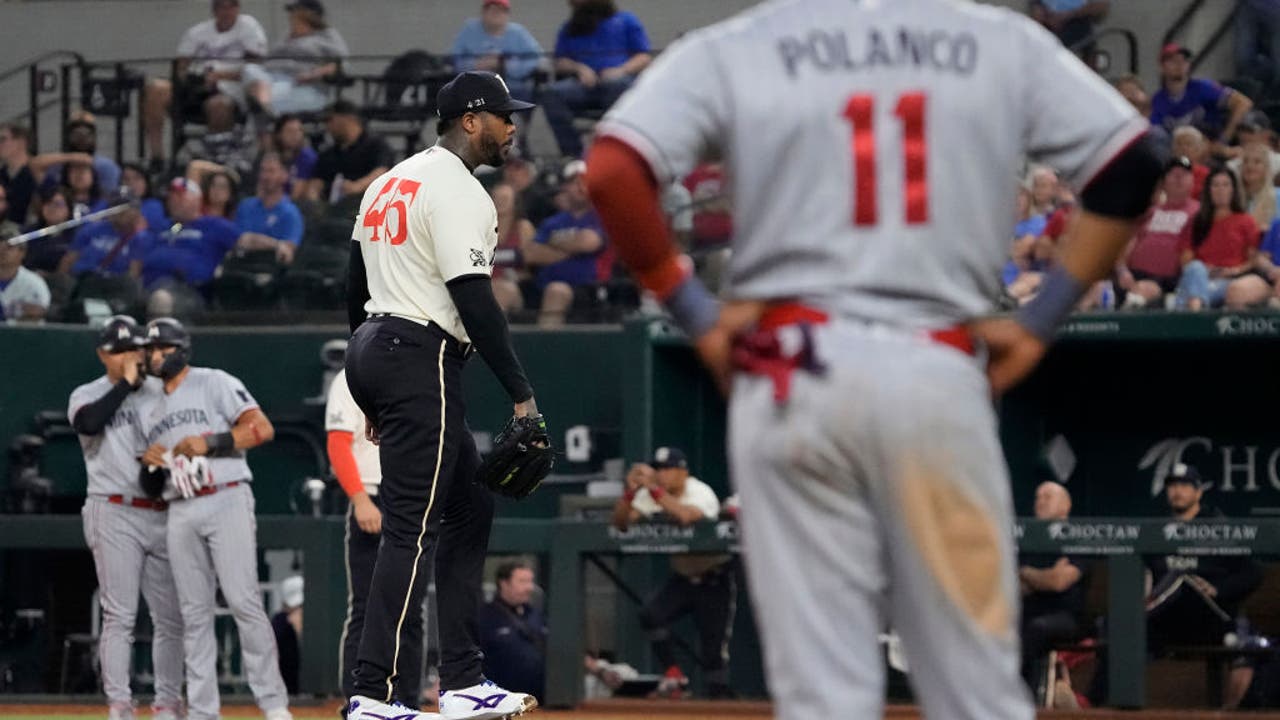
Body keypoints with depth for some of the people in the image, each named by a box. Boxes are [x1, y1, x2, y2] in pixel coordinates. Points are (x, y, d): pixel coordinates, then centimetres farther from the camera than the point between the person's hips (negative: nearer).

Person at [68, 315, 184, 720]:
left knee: (171, 616, 2)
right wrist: (126, 383, -14)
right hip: (115, 515, -4)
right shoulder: (88, 396, 3)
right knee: (119, 615, -8)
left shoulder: (162, 394, 13)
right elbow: (88, 423, -19)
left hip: (163, 515, 4)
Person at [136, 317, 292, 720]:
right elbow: (152, 475, 24)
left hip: (227, 501, -6)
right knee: (194, 612, 3)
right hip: (181, 512, 6)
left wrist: (209, 443, -15)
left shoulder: (215, 384, 2)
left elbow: (262, 428, -8)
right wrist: (149, 461, 1)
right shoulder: (149, 410, 21)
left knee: (243, 600, -14)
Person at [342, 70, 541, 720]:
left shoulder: (391, 182, 17)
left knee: (469, 508, 15)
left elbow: (355, 287, 21)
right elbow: (474, 299, -19)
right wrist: (521, 393, -17)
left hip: (371, 350, 10)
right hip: (420, 361, -10)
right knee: (412, 528, -10)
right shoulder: (458, 191, -12)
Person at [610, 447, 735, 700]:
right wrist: (630, 492, -27)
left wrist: (654, 489, -40)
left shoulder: (700, 492, -20)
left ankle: (719, 695, 6)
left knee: (714, 647, -8)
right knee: (650, 614, -21)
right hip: (682, 576, 5)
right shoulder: (650, 495, -4)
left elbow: (686, 516, -41)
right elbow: (620, 522, -11)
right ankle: (673, 674, -9)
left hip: (714, 580, -5)